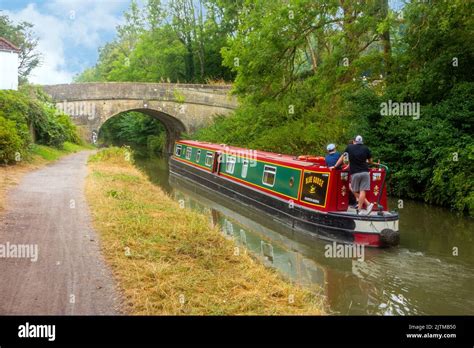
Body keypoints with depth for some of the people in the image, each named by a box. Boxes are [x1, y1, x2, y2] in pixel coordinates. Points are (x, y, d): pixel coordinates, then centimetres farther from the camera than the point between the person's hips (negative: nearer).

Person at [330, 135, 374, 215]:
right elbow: (370, 161, 13)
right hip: (365, 172, 1)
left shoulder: (349, 147, 6)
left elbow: (342, 158, 15)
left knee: (355, 191, 11)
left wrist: (335, 166, 26)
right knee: (362, 191, 0)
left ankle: (368, 204, 4)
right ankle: (359, 209, -3)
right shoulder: (366, 149, 6)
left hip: (355, 173, -1)